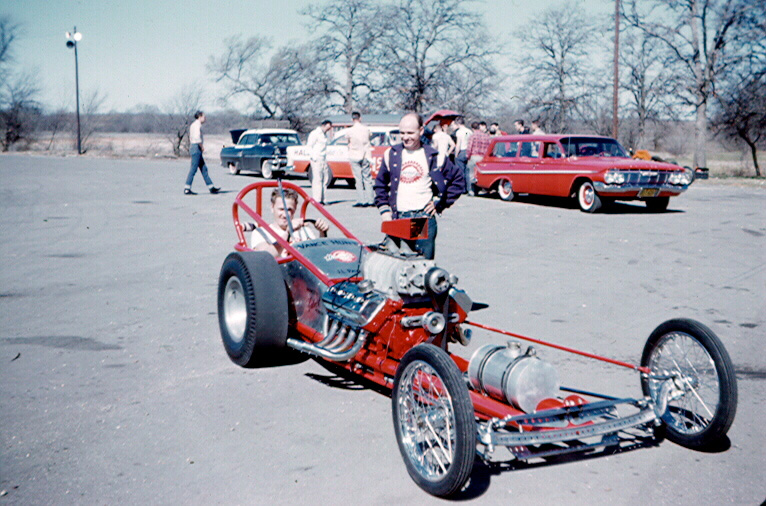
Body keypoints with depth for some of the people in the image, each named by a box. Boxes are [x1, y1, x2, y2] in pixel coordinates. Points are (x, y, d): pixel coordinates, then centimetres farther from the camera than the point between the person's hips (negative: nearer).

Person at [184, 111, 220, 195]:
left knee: (204, 169, 11)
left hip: (193, 147, 10)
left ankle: (211, 187, 15)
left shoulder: (193, 124, 17)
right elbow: (197, 138, -25)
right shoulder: (197, 125, -13)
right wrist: (202, 147, -13)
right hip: (196, 148, -10)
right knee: (193, 169, -8)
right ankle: (187, 189, -6)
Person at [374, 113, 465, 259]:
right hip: (397, 219, 1)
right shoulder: (391, 154, 10)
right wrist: (384, 211, 7)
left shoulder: (433, 156, 5)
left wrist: (440, 204, 5)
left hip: (425, 219, -1)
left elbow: (458, 181, 12)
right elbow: (380, 185, 19)